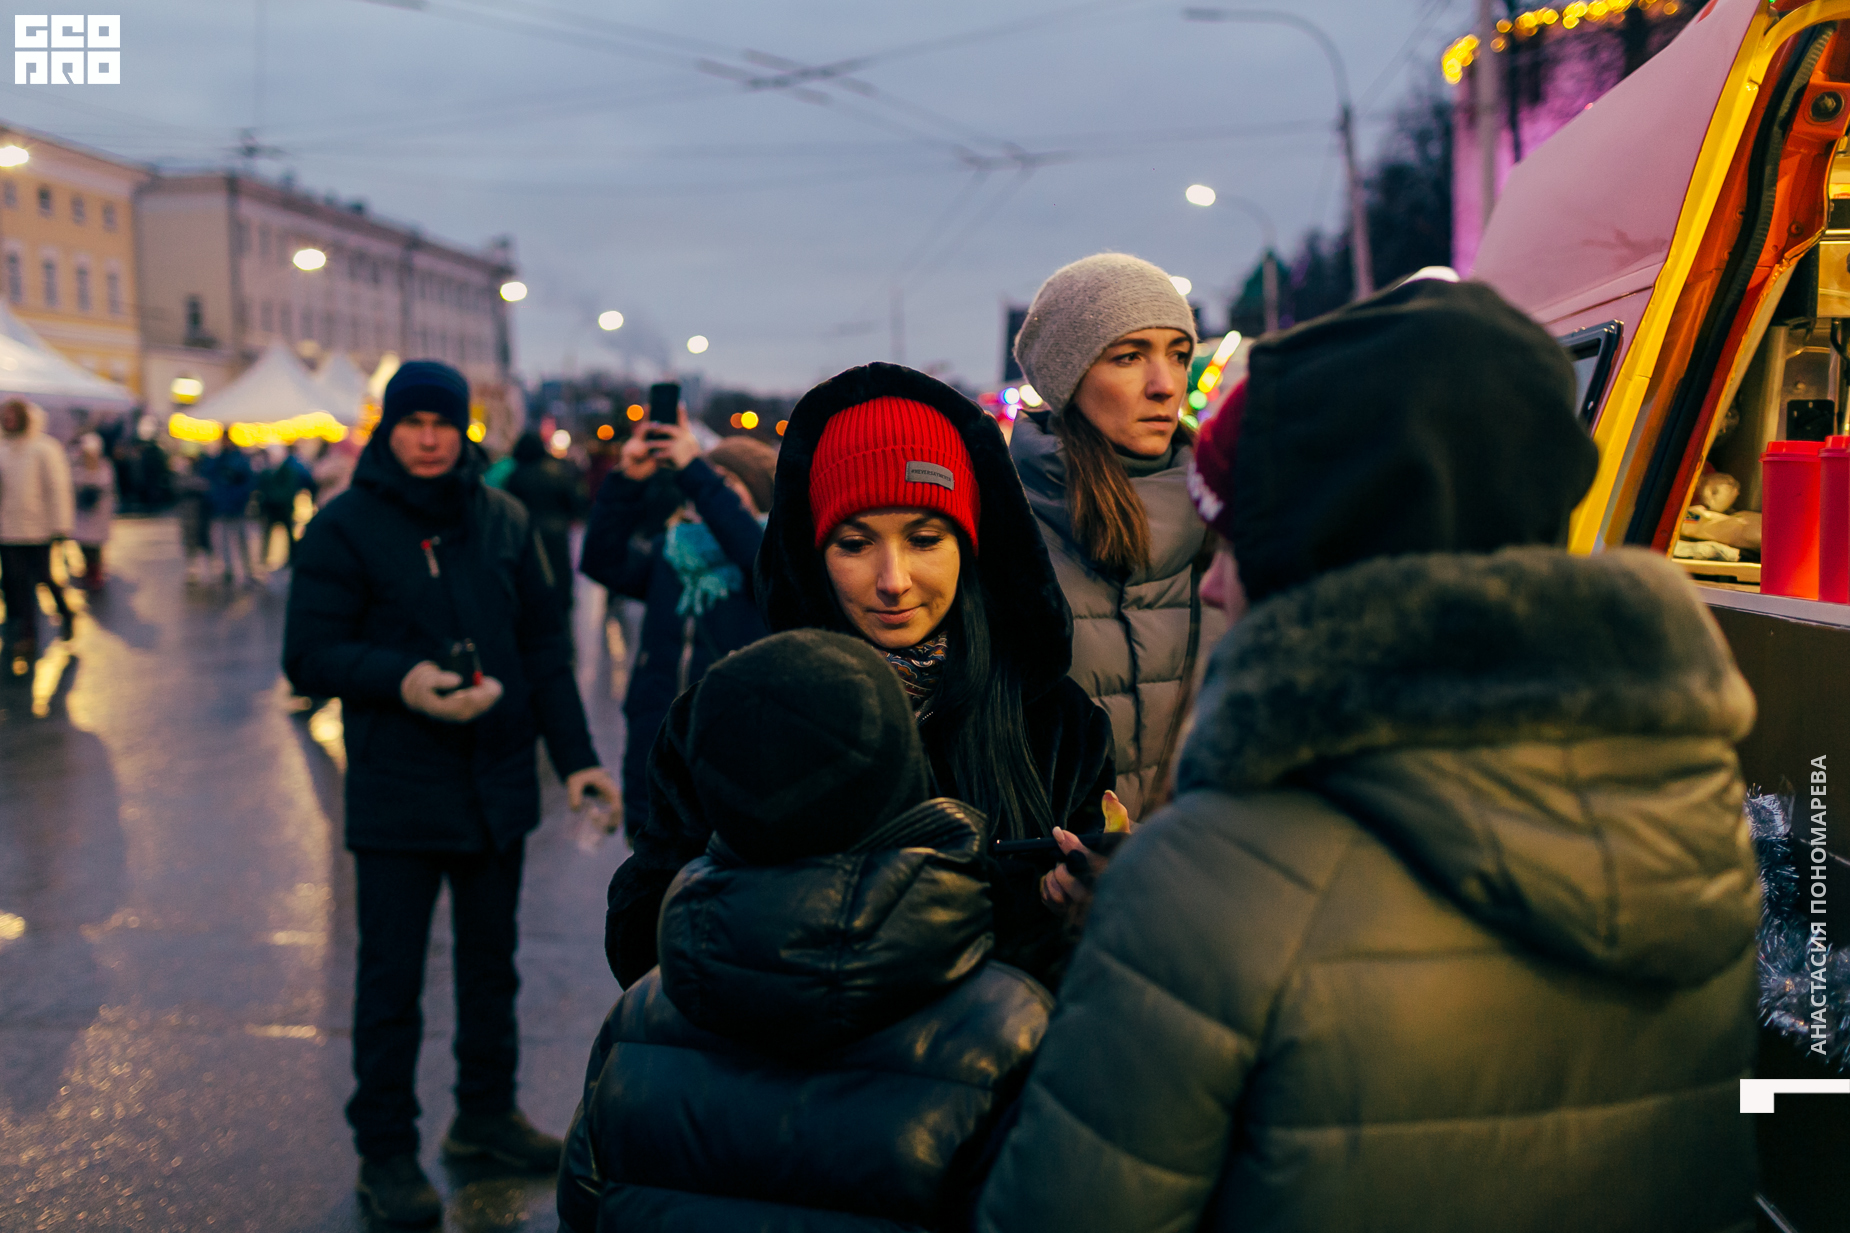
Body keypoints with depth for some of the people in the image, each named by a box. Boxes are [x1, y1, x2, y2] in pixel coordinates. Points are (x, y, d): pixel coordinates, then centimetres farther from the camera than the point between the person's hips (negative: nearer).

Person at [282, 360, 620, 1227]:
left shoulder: (502, 519, 5)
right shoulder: (344, 527, -7)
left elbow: (544, 645, 8)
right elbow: (309, 657, -10)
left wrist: (575, 755, 4)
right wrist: (402, 681, -27)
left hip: (497, 786, 4)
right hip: (397, 792, -4)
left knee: (492, 961, 17)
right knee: (392, 976, 4)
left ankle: (486, 1113, 34)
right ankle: (384, 1150, 19)